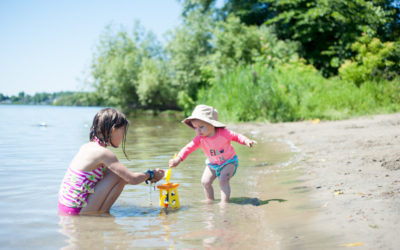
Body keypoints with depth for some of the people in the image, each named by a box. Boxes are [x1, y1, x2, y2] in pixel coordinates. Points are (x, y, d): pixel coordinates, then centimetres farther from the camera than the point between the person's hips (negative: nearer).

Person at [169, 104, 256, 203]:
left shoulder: (223, 133, -25)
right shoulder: (200, 139, -19)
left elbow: (236, 136, -9)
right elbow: (189, 148, -25)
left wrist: (247, 141, -21)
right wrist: (178, 158, -37)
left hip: (229, 162, -4)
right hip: (212, 164, 4)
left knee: (223, 179, -24)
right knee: (205, 181, 0)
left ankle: (224, 202, -15)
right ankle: (210, 201, 22)